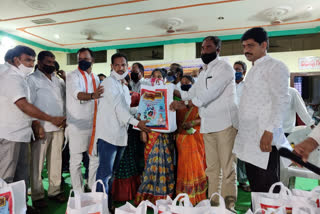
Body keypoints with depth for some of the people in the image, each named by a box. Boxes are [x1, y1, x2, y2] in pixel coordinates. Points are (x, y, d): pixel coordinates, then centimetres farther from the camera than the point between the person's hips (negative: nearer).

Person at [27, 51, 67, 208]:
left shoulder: (58, 80, 15)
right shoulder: (32, 79, -1)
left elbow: (66, 98, 16)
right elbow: (29, 105, -7)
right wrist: (36, 125, -14)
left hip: (59, 127, 5)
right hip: (42, 127, -5)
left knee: (56, 160, 11)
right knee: (38, 162, 4)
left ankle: (54, 190, 23)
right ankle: (37, 196, 16)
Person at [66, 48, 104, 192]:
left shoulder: (95, 78, 14)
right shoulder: (73, 76, -5)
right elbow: (77, 94, -25)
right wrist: (92, 95, -45)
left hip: (93, 125, 6)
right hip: (77, 125, -6)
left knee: (95, 158, 12)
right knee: (76, 160, 3)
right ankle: (78, 192, 17)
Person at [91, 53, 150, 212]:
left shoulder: (125, 87, 20)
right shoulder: (108, 83, -6)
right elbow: (117, 106, -16)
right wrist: (136, 122, -21)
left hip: (121, 136, 8)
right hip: (108, 134, -8)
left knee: (112, 173, 15)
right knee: (105, 172, -3)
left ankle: (109, 203, 27)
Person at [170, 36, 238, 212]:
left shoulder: (224, 68, -4)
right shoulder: (203, 73, 20)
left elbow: (210, 93, -16)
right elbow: (191, 95, 13)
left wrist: (186, 104, -16)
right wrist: (175, 92, -4)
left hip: (225, 123, -7)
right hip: (208, 125, 7)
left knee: (227, 167, -3)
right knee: (212, 168, 11)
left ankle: (229, 205, 8)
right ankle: (214, 203, 21)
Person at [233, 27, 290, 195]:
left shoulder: (275, 66, -5)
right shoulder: (253, 70, 21)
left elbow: (281, 101, -15)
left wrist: (269, 131, -22)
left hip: (264, 139, -8)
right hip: (248, 140, 8)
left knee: (267, 189, -1)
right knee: (254, 186, 15)